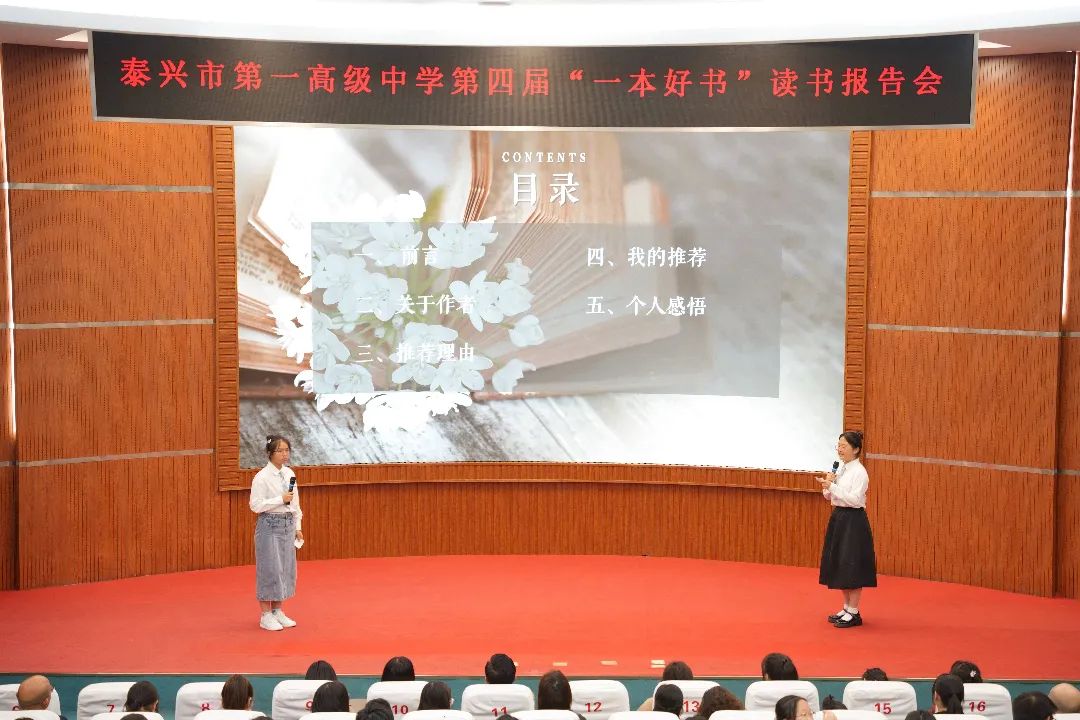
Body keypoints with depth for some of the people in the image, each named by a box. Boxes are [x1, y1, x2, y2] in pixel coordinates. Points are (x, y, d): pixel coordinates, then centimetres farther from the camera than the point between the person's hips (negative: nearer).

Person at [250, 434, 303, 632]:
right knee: (270, 569, -3)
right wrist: (281, 499, -19)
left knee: (286, 568, 9)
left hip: (287, 525, 7)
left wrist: (297, 526, 11)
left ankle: (278, 611, 21)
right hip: (270, 525, -6)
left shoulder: (289, 474, 7)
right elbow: (255, 505, -16)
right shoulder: (262, 477, -12)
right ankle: (266, 616, 5)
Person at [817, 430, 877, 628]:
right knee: (839, 564, 12)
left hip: (853, 520, -9)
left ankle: (854, 613, 5)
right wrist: (827, 486, -6)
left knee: (852, 566, -3)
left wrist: (832, 486, -24)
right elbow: (829, 497, 15)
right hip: (838, 518, 9)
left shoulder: (859, 472, -14)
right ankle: (847, 608, 23)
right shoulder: (841, 470, 10)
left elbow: (855, 499, -22)